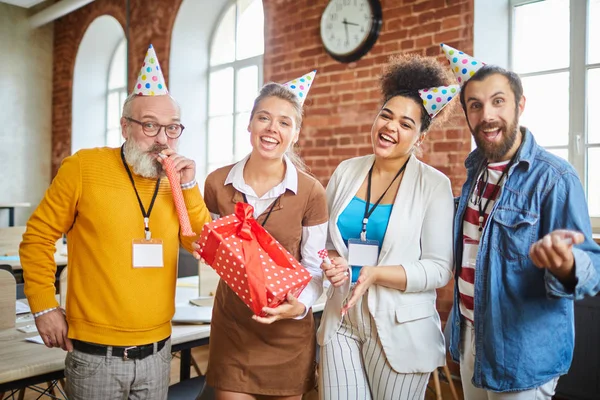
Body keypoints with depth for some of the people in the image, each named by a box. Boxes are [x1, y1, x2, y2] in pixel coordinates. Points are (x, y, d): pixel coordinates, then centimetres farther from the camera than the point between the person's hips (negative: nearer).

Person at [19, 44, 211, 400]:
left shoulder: (177, 180, 2)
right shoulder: (84, 167, -8)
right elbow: (39, 236, -1)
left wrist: (189, 187, -11)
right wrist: (44, 306, -5)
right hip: (95, 353, -3)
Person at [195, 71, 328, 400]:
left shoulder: (310, 192, -11)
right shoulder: (217, 183, -5)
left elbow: (313, 267, -6)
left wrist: (300, 305, -24)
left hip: (287, 330, -1)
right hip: (231, 324, 1)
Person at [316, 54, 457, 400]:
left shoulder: (434, 185, -7)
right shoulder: (346, 172, 5)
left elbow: (439, 268, -10)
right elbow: (324, 239, 13)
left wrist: (376, 274, -22)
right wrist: (331, 262, -9)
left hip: (401, 329, -3)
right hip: (341, 322, 3)